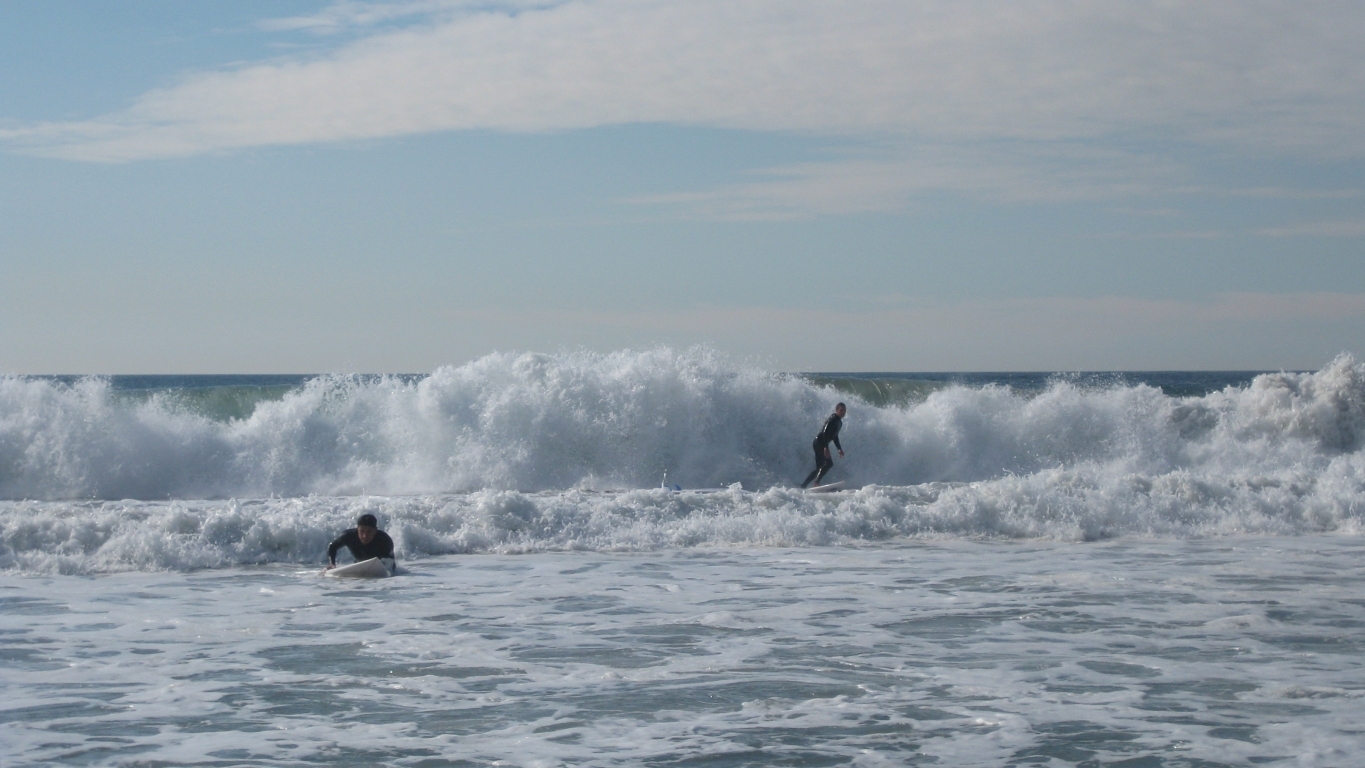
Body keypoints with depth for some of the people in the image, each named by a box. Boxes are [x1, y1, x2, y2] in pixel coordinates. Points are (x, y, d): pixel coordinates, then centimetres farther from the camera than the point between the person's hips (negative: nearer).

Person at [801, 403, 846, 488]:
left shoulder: (839, 422, 19)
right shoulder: (833, 419, -12)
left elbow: (834, 436, 29)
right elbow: (825, 433, -23)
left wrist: (839, 449, 23)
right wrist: (826, 447, -31)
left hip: (821, 444, 10)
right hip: (819, 442, -10)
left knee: (820, 468, 10)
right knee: (829, 463, -22)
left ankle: (803, 485, 13)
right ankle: (817, 482, -29)